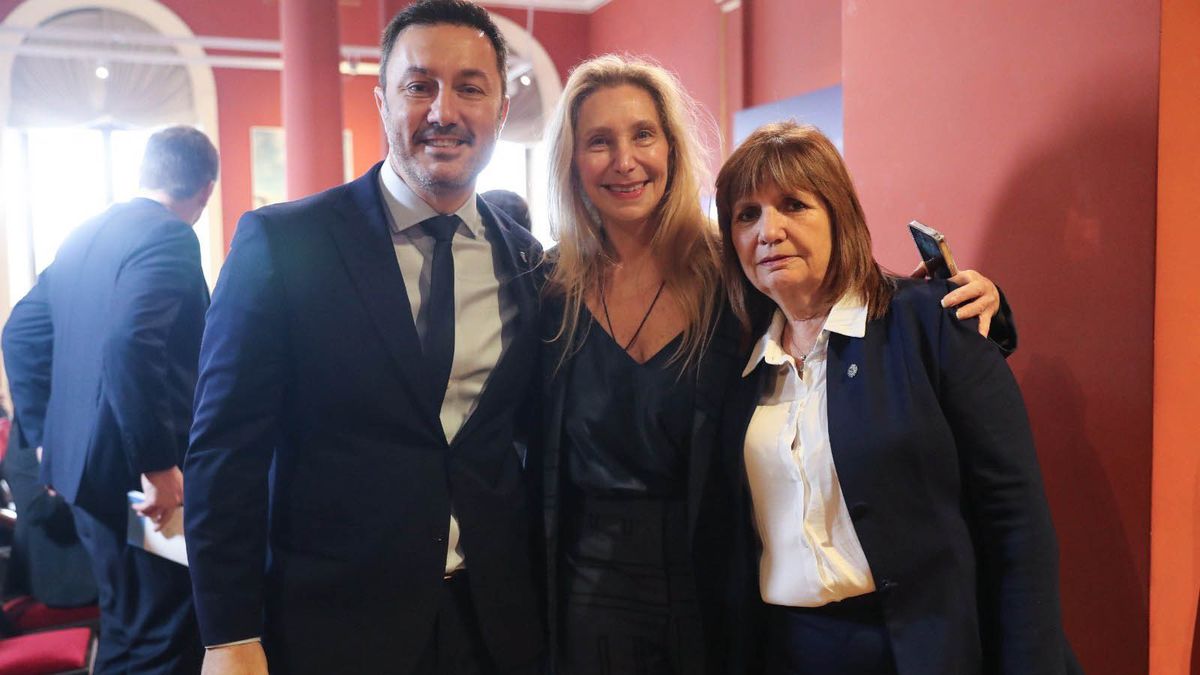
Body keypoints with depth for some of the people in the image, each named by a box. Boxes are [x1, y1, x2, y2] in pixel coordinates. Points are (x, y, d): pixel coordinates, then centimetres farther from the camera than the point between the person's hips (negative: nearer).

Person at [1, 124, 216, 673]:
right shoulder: (170, 237, -15)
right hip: (138, 476, -9)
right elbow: (130, 344, -29)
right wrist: (158, 463, -24)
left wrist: (46, 435, 20)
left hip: (83, 464, 9)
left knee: (127, 626, 22)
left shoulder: (84, 236, 13)